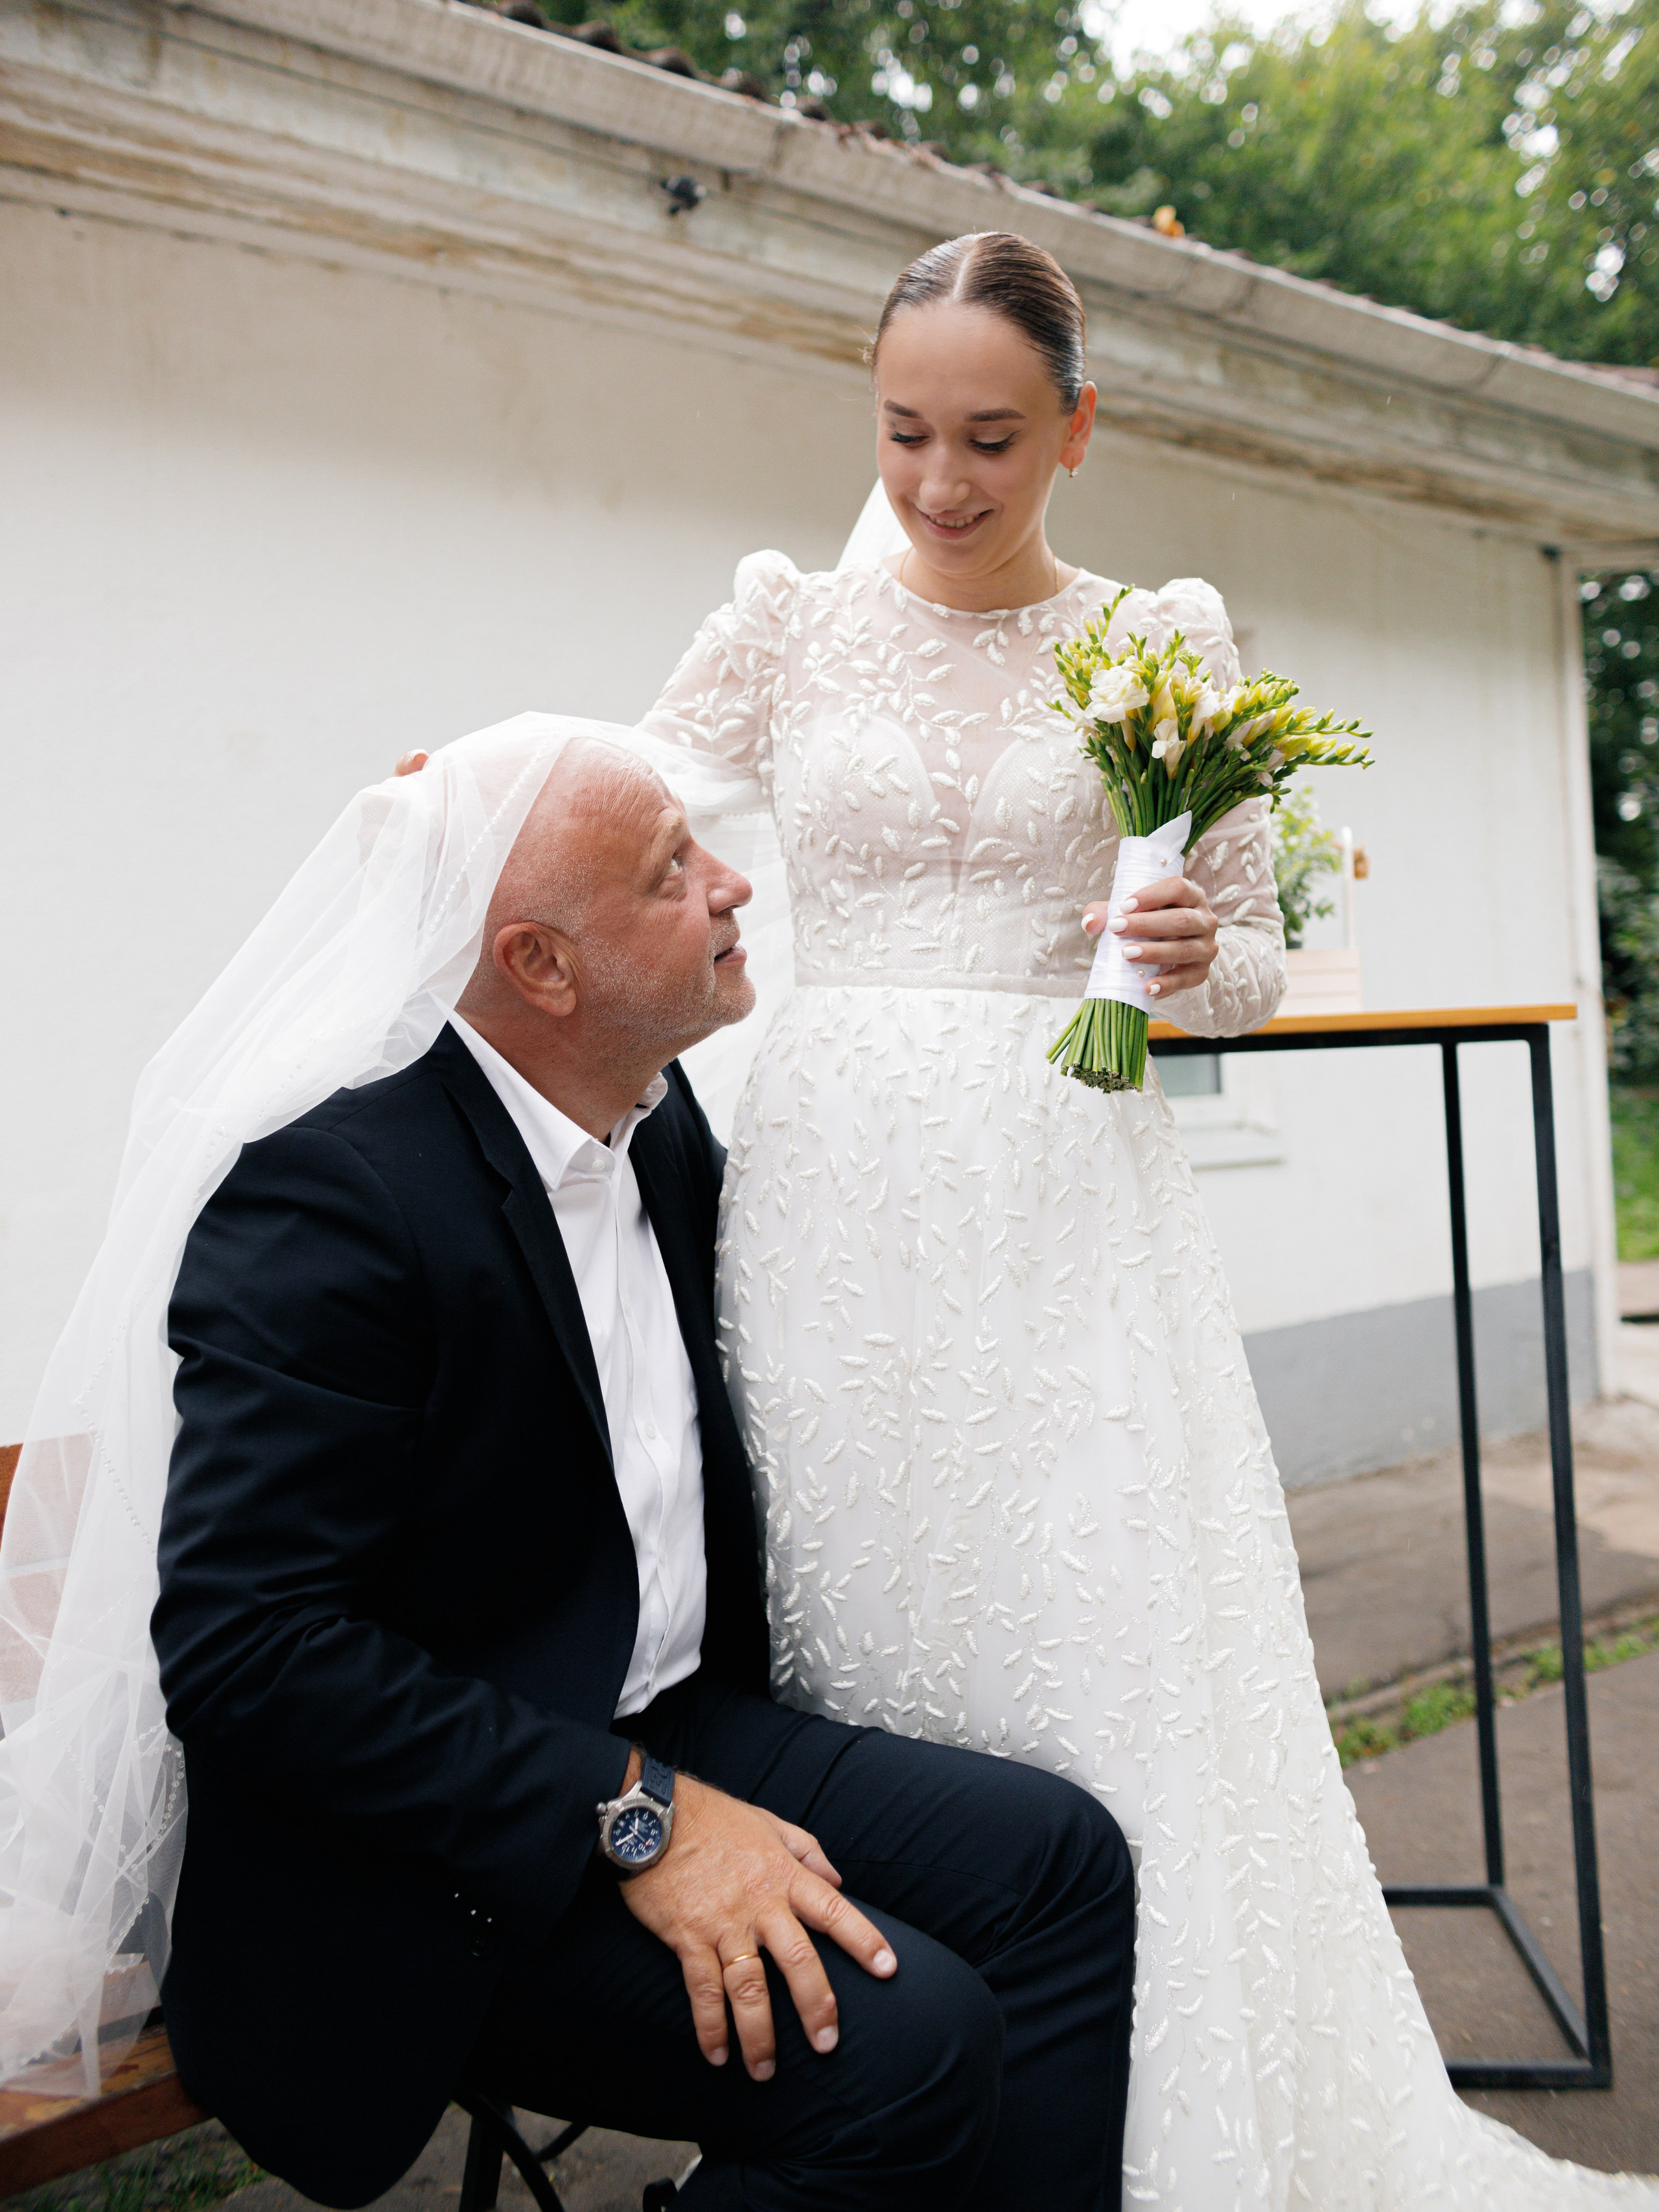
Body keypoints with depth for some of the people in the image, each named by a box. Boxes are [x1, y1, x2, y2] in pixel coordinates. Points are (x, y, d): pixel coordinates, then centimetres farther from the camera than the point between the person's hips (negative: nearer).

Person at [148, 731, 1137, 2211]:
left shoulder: (660, 1119, 3)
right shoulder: (332, 1184, -22)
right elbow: (248, 1642, -25)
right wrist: (634, 1817, -24)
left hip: (667, 1730, 8)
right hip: (440, 1846, -7)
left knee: (1058, 1859, -5)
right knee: (905, 2036, -22)